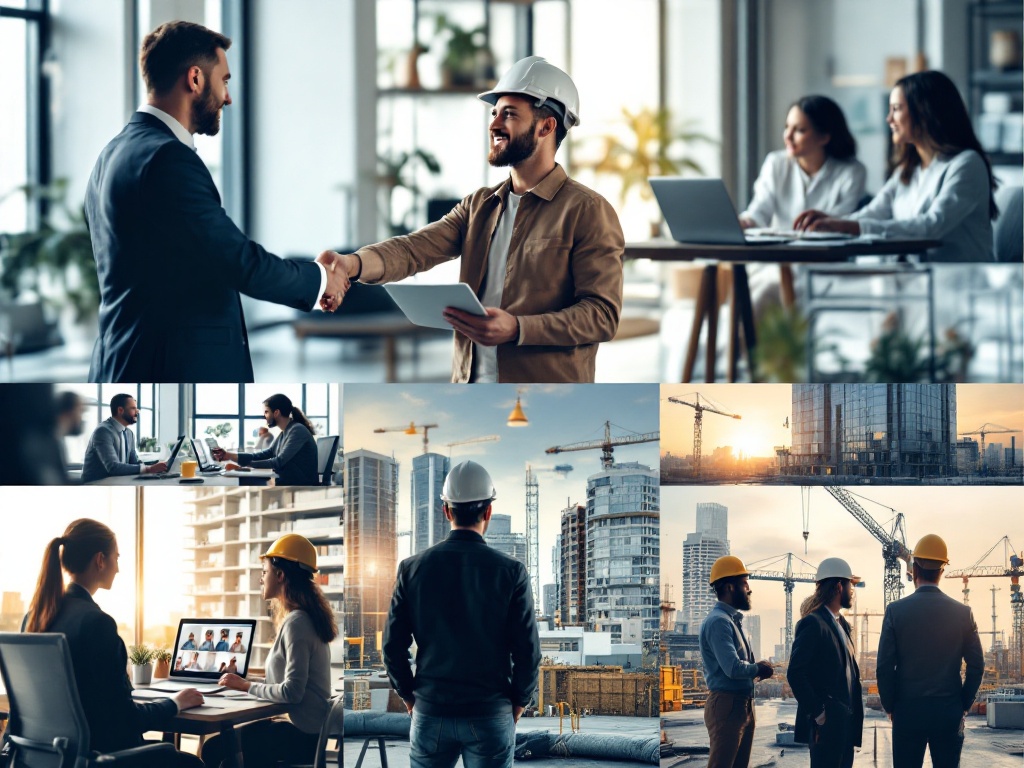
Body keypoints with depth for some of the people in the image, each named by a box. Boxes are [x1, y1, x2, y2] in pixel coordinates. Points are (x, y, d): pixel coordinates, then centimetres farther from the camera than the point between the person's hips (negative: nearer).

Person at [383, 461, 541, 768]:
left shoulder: (412, 568, -2)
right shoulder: (511, 572, -7)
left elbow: (392, 645, 0)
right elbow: (528, 651, -7)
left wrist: (410, 697, 13)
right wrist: (517, 704, 8)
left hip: (430, 714, 1)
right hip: (491, 717, -1)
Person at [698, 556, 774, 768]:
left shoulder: (733, 620, 16)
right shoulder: (718, 622, -16)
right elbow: (733, 668, -25)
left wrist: (757, 669, -1)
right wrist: (758, 669, -7)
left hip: (743, 704, 10)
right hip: (727, 705, -10)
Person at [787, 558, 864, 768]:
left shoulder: (841, 624, 17)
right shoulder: (813, 624, -12)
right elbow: (796, 673, -19)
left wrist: (855, 713, 10)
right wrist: (817, 713, -18)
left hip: (846, 720, 9)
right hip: (826, 721, -9)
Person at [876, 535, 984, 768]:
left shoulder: (896, 611, -5)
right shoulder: (962, 613, 0)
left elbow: (884, 667, -7)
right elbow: (977, 666, 0)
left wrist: (890, 707, 5)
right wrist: (963, 706, 10)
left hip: (907, 712, -1)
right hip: (949, 713, 1)